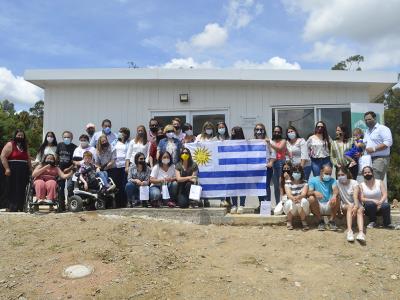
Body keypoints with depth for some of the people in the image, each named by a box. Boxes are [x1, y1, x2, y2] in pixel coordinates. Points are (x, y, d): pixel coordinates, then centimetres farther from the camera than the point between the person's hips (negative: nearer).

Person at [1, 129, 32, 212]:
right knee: (13, 189, -3)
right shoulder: (10, 145, 0)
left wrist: (30, 169, 14)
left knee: (22, 190, 4)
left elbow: (28, 159, 23)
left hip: (23, 171, 6)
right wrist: (7, 168, -15)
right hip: (13, 171, -6)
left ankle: (20, 207, 8)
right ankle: (12, 207, 0)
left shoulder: (25, 146, 19)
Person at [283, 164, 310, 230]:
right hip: (291, 209, 0)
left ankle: (303, 221, -11)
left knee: (303, 201, -33)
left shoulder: (304, 182, -1)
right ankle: (290, 221, -7)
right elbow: (288, 194, -17)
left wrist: (298, 197, -42)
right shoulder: (288, 182, -2)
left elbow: (304, 194, -17)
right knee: (289, 203, -34)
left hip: (302, 208, 0)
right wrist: (293, 198, -42)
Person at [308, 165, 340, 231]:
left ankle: (332, 220, -8)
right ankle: (320, 221, -10)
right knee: (311, 198, -29)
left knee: (336, 199, -27)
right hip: (318, 207, 0)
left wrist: (334, 195, -39)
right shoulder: (313, 180, 5)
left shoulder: (332, 180, 7)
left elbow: (336, 189, -14)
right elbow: (309, 193, -9)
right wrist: (314, 192, -34)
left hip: (329, 207, 0)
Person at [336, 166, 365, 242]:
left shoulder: (354, 182, -4)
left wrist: (356, 206, -38)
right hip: (344, 205, 0)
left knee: (360, 210, -32)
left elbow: (355, 196, -19)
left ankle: (361, 232, -54)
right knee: (350, 206, -33)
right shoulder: (337, 183, 2)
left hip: (355, 205, 0)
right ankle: (349, 231, -49)